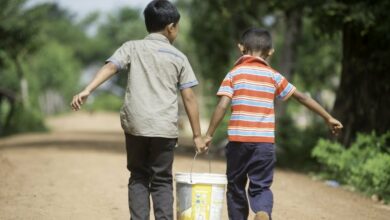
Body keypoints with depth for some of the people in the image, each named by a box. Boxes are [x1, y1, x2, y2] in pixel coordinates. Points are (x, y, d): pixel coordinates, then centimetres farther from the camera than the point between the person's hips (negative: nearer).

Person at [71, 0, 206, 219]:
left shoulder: (132, 47, 9)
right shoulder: (179, 57, 8)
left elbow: (110, 67, -9)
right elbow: (189, 98, 5)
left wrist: (87, 90, -19)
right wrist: (197, 135, 10)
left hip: (135, 125, 1)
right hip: (165, 127, -1)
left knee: (139, 178, 13)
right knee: (162, 180, 7)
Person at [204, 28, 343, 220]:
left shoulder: (234, 73, 2)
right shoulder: (273, 76, 7)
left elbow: (222, 106, -8)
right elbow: (302, 97, 11)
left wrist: (209, 135, -3)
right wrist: (328, 118, 18)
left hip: (238, 139, -1)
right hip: (265, 141, 1)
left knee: (236, 186, 14)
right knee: (261, 186, 5)